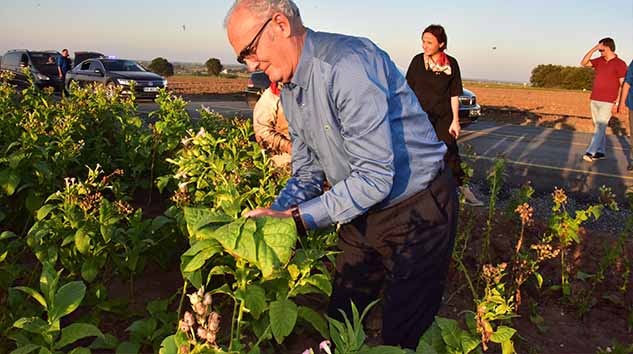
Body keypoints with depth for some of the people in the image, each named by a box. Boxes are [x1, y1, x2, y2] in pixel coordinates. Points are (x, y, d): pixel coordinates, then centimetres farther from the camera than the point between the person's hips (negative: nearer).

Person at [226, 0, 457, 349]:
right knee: (339, 320, 18)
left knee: (402, 337, 5)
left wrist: (300, 219, -24)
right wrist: (275, 214, -9)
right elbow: (307, 173, 8)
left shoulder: (347, 64, -27)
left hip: (418, 212, -8)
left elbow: (376, 177, -29)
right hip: (363, 212, 8)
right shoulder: (290, 90, 4)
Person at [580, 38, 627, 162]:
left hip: (608, 102, -7)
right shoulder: (600, 61, 11)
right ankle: (601, 152, 17)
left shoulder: (620, 64, -9)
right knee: (599, 126, 10)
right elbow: (583, 63, 5)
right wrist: (593, 49, -3)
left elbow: (623, 85, -12)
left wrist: (617, 103, -17)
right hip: (595, 100, 7)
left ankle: (590, 152, -19)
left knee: (600, 127, -13)